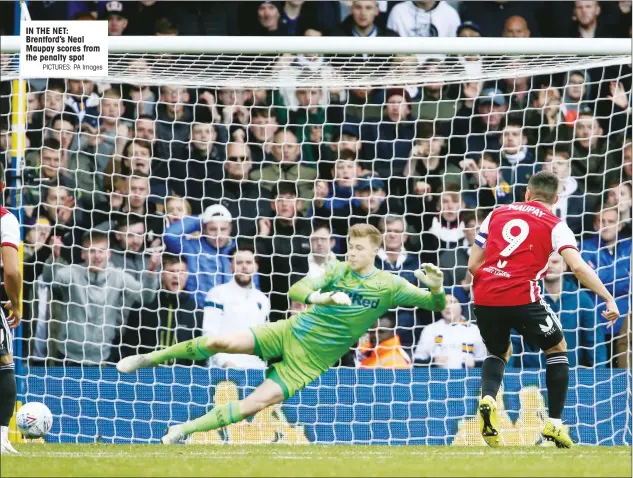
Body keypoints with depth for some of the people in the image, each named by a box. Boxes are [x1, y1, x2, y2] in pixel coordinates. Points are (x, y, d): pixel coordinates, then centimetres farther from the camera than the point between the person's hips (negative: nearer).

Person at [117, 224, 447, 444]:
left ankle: (182, 431, -1)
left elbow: (435, 305, -5)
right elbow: (296, 291, -10)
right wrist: (320, 297, -32)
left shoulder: (389, 285, -6)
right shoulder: (338, 270, -1)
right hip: (290, 333, 1)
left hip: (312, 360, -1)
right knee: (221, 342, -17)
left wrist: (435, 288, -29)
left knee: (254, 404, -13)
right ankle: (150, 359, 3)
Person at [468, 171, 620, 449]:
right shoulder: (554, 226, 7)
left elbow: (473, 264, 15)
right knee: (558, 348, 21)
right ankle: (555, 423, 11)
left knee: (499, 352, 29)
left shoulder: (497, 214, 17)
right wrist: (609, 299, -7)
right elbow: (578, 267, -9)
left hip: (484, 298, 3)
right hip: (522, 298, -3)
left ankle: (487, 397, -3)